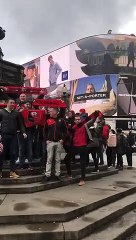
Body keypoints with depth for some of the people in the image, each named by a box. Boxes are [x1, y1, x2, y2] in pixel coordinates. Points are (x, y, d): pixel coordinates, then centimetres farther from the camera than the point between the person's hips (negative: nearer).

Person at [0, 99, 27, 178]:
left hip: (13, 136, 2)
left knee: (13, 154, 3)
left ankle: (12, 171, 10)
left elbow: (20, 124, 8)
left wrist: (23, 132, -6)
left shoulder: (17, 113, 7)